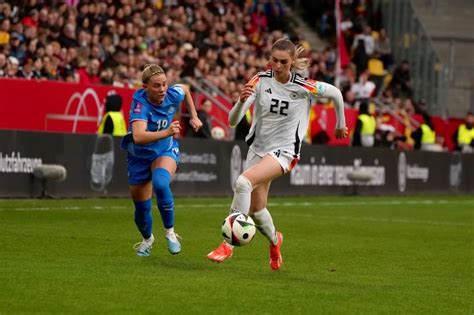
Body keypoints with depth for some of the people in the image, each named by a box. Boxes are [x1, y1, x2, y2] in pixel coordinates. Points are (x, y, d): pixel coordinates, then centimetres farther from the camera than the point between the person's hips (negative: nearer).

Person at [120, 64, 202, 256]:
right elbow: (138, 137, -48)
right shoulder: (140, 103, -31)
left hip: (166, 151, 1)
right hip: (139, 156, -1)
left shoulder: (173, 95, -18)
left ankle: (170, 232, -15)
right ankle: (147, 239, 43)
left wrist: (194, 116, 10)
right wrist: (166, 132, -59)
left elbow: (185, 89, 10)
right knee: (141, 207, 10)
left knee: (160, 183, -33)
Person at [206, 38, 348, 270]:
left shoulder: (304, 87, -14)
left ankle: (228, 244, -23)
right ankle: (274, 240, 45)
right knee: (255, 209, 11)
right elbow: (233, 121, -13)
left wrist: (341, 125, 19)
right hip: (258, 148, 4)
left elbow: (335, 93, 6)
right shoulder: (260, 81, -9)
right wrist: (242, 101, -34)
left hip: (284, 152, -4)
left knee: (243, 182, -29)